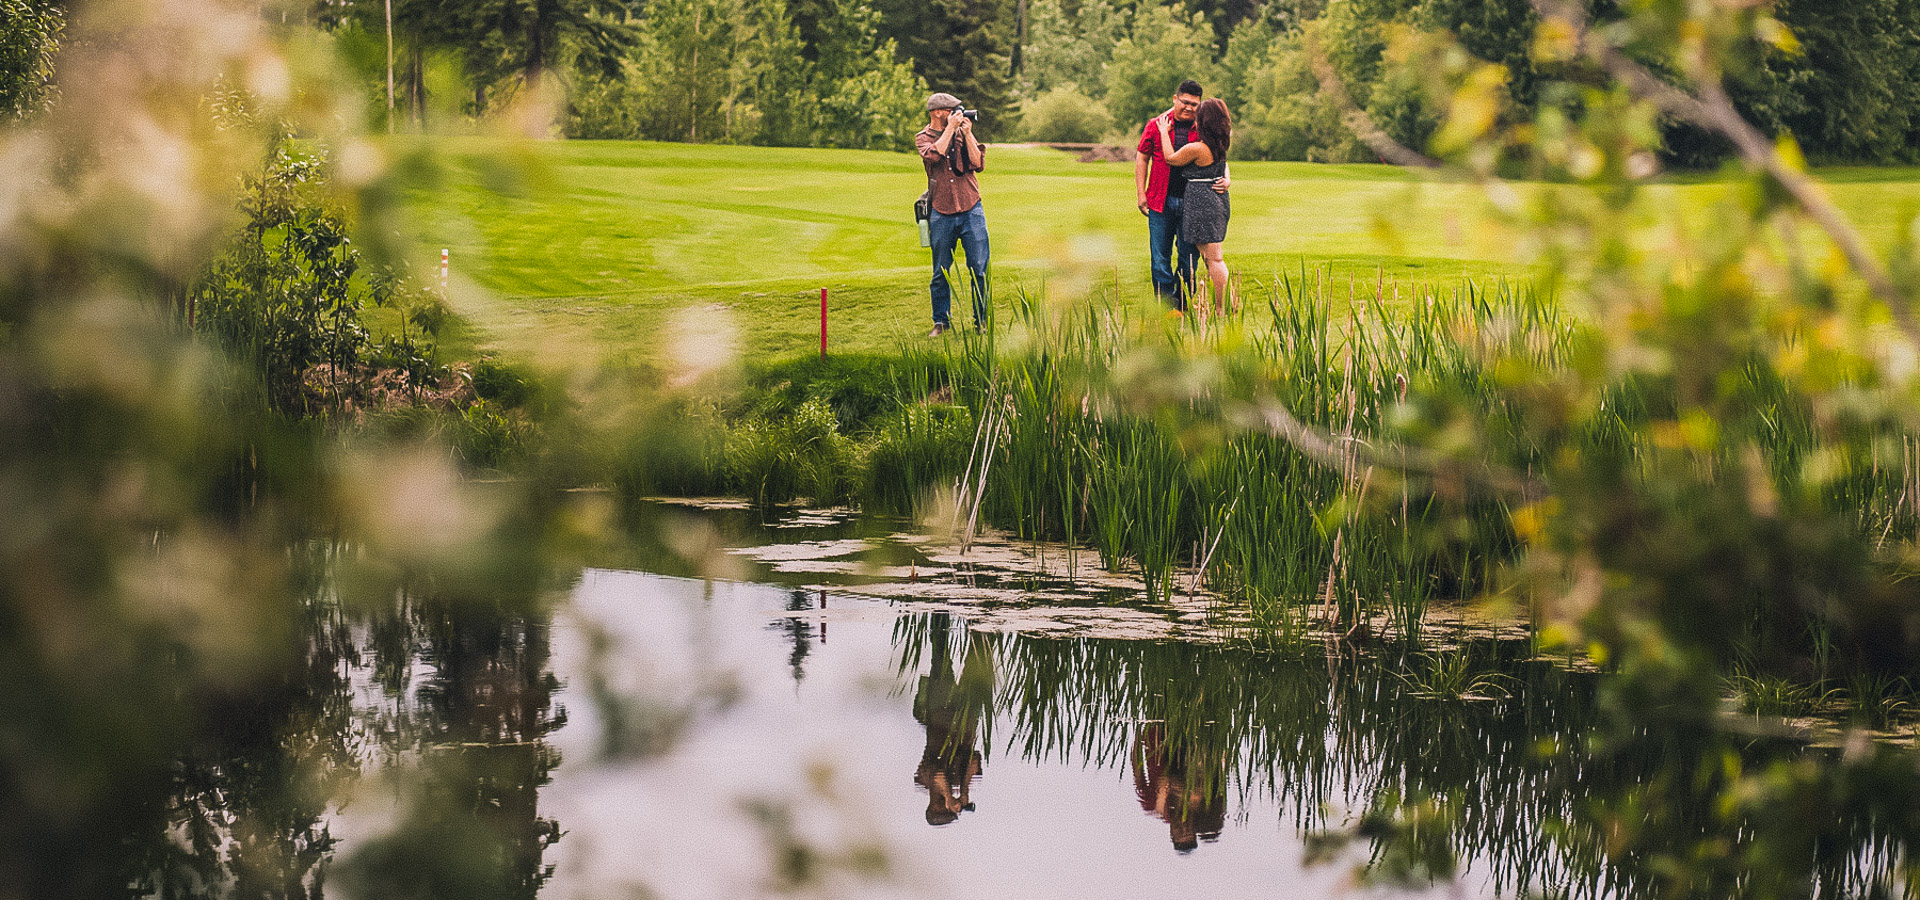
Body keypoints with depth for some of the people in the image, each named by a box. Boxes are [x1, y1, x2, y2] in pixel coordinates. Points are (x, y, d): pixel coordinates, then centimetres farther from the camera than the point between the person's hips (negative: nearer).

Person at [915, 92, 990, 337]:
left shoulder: (963, 132, 8)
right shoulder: (923, 138, 4)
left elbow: (978, 164, -2)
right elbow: (934, 155, -18)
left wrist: (967, 133, -7)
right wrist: (951, 128, -12)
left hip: (971, 211, 1)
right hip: (942, 214, -1)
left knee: (979, 268, -2)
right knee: (941, 273, 4)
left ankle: (981, 320, 6)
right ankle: (941, 321, 14)